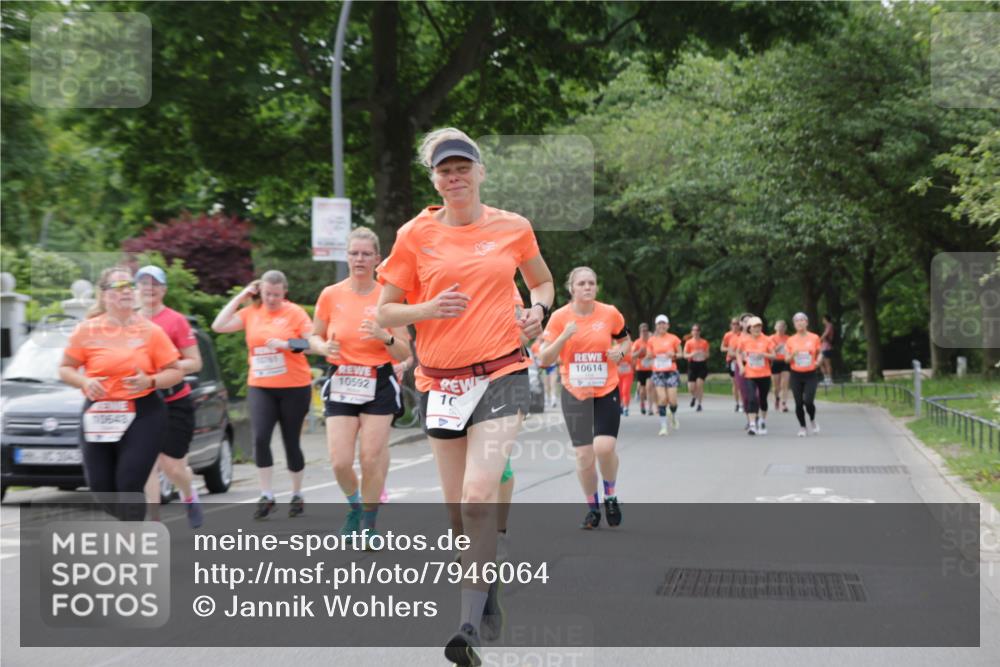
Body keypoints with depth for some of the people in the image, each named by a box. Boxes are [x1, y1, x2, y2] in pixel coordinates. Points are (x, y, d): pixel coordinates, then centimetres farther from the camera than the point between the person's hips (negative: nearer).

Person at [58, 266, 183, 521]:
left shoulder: (151, 331, 1)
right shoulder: (87, 330, 1)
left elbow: (175, 372, 3)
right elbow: (65, 369, 6)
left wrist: (150, 381, -15)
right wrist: (85, 382, -13)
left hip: (143, 414, -2)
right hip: (99, 415, 2)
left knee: (129, 485, -12)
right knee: (101, 488, 5)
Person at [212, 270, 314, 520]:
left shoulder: (295, 312, -4)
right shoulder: (251, 313, 5)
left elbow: (312, 343, -8)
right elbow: (218, 326, -3)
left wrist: (285, 344, -20)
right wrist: (240, 297, -2)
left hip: (294, 387, -2)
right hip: (260, 387, 2)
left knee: (291, 442, 6)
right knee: (260, 438, -14)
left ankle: (297, 495, 23)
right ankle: (266, 496, -6)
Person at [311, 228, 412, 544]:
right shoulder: (330, 295, 0)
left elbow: (404, 354, -1)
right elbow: (314, 337, 12)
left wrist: (385, 337, -21)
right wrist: (324, 347, -10)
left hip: (378, 385, -1)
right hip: (341, 384, 1)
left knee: (371, 459, -5)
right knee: (340, 462, -7)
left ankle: (369, 522, 16)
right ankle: (355, 506, 25)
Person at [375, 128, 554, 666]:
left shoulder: (513, 228, 3)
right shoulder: (416, 234, 1)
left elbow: (542, 282, 21)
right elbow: (385, 312, 5)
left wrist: (537, 309, -1)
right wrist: (428, 310, -15)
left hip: (501, 374, -2)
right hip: (440, 380, 2)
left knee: (478, 498, -18)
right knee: (459, 507, 9)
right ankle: (491, 601, 31)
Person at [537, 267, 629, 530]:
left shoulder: (610, 313, -1)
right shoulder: (560, 317, -4)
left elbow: (626, 342, 15)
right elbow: (544, 358, -5)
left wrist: (620, 352, -7)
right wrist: (564, 336, -20)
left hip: (607, 391, 0)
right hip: (575, 393, 0)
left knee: (605, 447, -18)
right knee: (584, 455, -1)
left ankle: (610, 494, 10)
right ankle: (592, 507, 20)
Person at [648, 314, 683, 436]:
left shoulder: (673, 339, 1)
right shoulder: (651, 340, 4)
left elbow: (681, 354, 7)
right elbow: (648, 356, 12)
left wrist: (674, 355, -14)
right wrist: (650, 355, -11)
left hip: (671, 372, -1)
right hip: (658, 372, 1)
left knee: (672, 399, -5)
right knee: (662, 398, -11)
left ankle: (674, 416, 28)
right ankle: (663, 426, -4)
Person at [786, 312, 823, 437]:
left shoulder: (814, 338, 0)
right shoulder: (790, 340, 3)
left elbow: (819, 353, 11)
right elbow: (787, 359, 7)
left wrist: (818, 361, -9)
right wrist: (793, 355, -15)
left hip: (810, 375, -2)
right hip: (796, 375, 2)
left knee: (808, 401, -14)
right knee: (799, 403, 2)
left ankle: (813, 420, 16)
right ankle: (802, 427, 19)